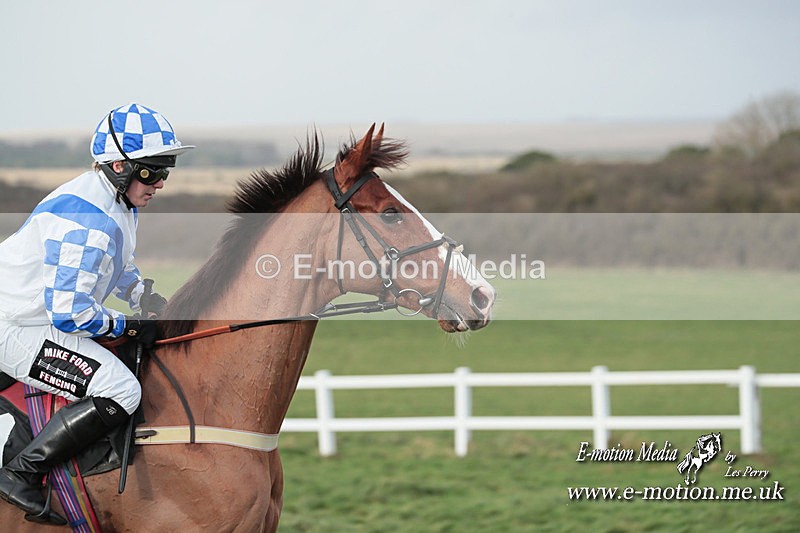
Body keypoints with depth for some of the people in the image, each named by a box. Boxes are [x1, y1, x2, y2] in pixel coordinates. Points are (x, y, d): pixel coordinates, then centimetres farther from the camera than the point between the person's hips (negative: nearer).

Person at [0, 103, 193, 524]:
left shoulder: (120, 204, 7)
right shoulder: (87, 220, -26)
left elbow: (118, 268, 26)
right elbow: (68, 312, -27)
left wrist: (147, 299, 8)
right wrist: (128, 327, -15)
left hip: (49, 319, 11)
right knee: (120, 390, -25)